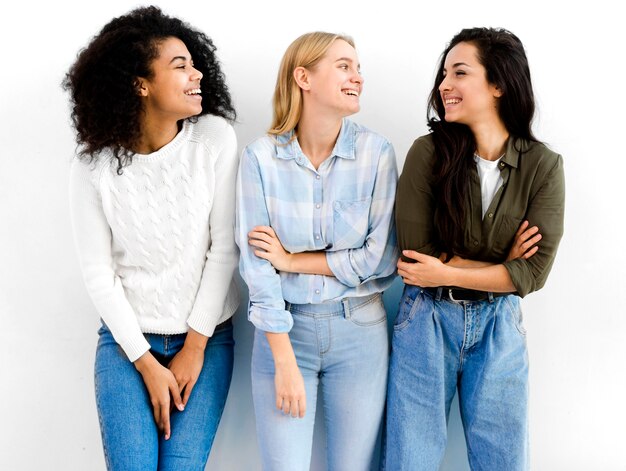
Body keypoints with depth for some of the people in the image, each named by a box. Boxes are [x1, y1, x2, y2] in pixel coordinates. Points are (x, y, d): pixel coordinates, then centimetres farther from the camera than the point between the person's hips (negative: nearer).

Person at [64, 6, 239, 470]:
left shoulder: (215, 138, -9)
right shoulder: (95, 164, -8)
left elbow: (224, 248, -8)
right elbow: (98, 272, -5)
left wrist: (195, 346, -7)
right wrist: (146, 363, -8)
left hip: (206, 337, 0)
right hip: (127, 339, 0)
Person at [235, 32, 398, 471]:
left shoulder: (376, 152, -6)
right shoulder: (261, 157, -8)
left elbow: (381, 257, -9)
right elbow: (256, 265, -10)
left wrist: (290, 260, -10)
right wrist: (285, 362, -13)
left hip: (360, 330, 1)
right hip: (284, 328, -1)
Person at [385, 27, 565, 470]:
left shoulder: (543, 165, -7)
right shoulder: (428, 152, -10)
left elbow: (534, 271, -12)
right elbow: (414, 252, -12)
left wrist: (447, 274, -16)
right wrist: (500, 266, -11)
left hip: (498, 327, 1)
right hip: (426, 322, -1)